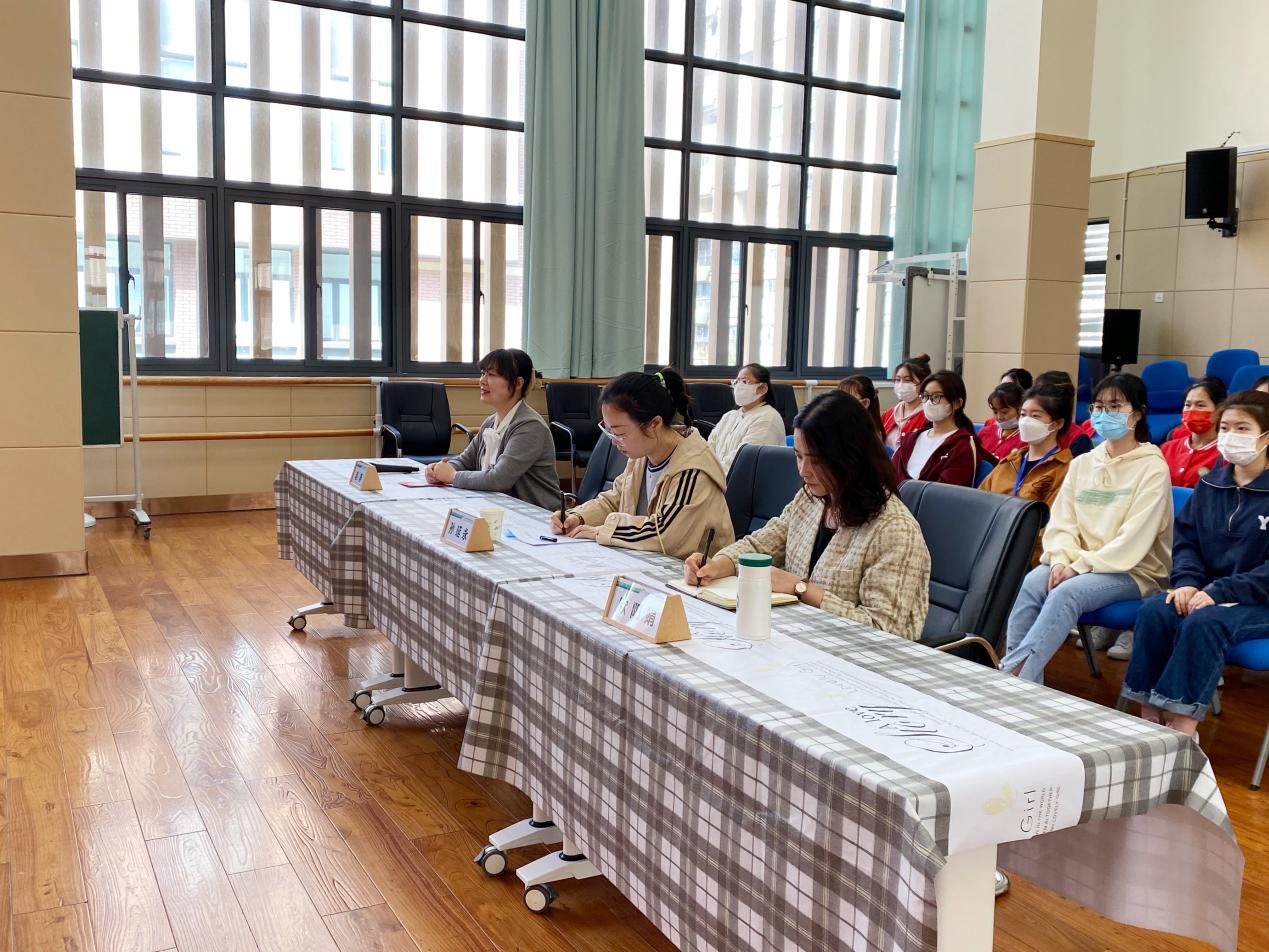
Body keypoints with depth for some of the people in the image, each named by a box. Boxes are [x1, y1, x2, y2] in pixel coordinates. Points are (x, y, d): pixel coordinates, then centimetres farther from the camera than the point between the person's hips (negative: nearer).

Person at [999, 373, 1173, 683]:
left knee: (1066, 593, -33)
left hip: (1133, 570, -4)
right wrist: (1061, 559, -13)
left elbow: (1134, 538, -13)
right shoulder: (1082, 463, 12)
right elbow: (1062, 522, 7)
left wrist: (1081, 565, -19)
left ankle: (1014, 675, -33)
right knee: (1032, 583, -27)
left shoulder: (1152, 467, -5)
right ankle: (1013, 679, -29)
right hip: (1077, 564, 5)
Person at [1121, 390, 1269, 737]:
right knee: (1153, 612, -24)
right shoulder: (1209, 484, 11)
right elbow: (1186, 539, 11)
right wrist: (1187, 581, -9)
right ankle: (1149, 718, -22)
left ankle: (1183, 730, -32)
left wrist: (1221, 592, -22)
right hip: (1208, 591, 5)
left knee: (1203, 623, -34)